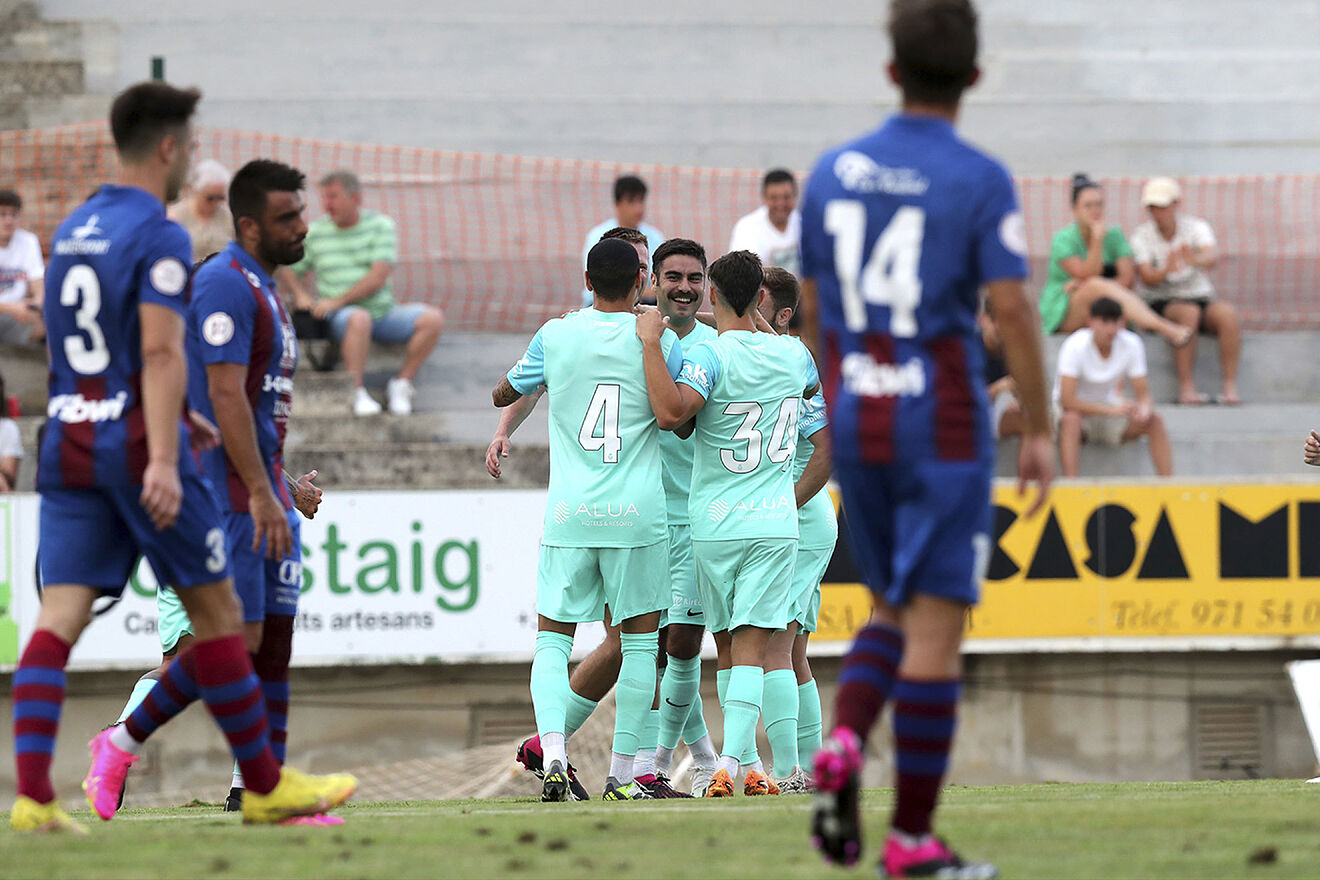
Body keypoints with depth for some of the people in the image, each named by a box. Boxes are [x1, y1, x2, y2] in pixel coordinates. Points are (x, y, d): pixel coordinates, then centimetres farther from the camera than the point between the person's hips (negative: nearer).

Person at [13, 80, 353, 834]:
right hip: (135, 441, -7)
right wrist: (163, 459, -25)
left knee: (60, 615, -2)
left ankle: (33, 797, -16)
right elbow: (162, 352, -19)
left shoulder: (73, 229, 16)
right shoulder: (159, 234, -9)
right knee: (219, 612, 5)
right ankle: (265, 786, 13)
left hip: (68, 440, 7)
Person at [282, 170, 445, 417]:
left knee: (432, 319, -21)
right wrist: (300, 294, -4)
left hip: (383, 313, 2)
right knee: (359, 319, -38)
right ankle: (357, 393, -31)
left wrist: (337, 301, -17)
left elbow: (379, 277, -10)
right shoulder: (315, 233, 8)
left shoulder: (381, 226, 1)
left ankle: (401, 384, -8)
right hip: (339, 317, -2)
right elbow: (289, 270, 19)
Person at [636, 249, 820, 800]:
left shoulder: (710, 354, -11)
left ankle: (744, 763, 13)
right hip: (776, 522, 1)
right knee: (751, 650, -5)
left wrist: (650, 342, -20)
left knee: (728, 646, 12)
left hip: (713, 523, -1)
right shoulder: (792, 355, 4)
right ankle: (730, 763, -20)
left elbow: (673, 413, -28)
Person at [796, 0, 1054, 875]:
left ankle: (843, 745, -8)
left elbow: (811, 312, 12)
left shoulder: (834, 171, 6)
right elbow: (1013, 311, -14)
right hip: (943, 425, -5)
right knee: (936, 624, -1)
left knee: (896, 610, 20)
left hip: (856, 420, 5)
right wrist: (1040, 431, -6)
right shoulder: (980, 180, -8)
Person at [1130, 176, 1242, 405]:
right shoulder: (1142, 235, -4)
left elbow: (1212, 257, -24)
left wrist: (1196, 260, -49)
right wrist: (1166, 270, -41)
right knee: (1188, 312, -36)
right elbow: (1147, 279, -17)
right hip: (1162, 304, -2)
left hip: (1202, 298, 2)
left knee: (1228, 315, -30)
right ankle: (1186, 387, -38)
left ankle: (1230, 386, -32)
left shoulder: (1196, 227, -3)